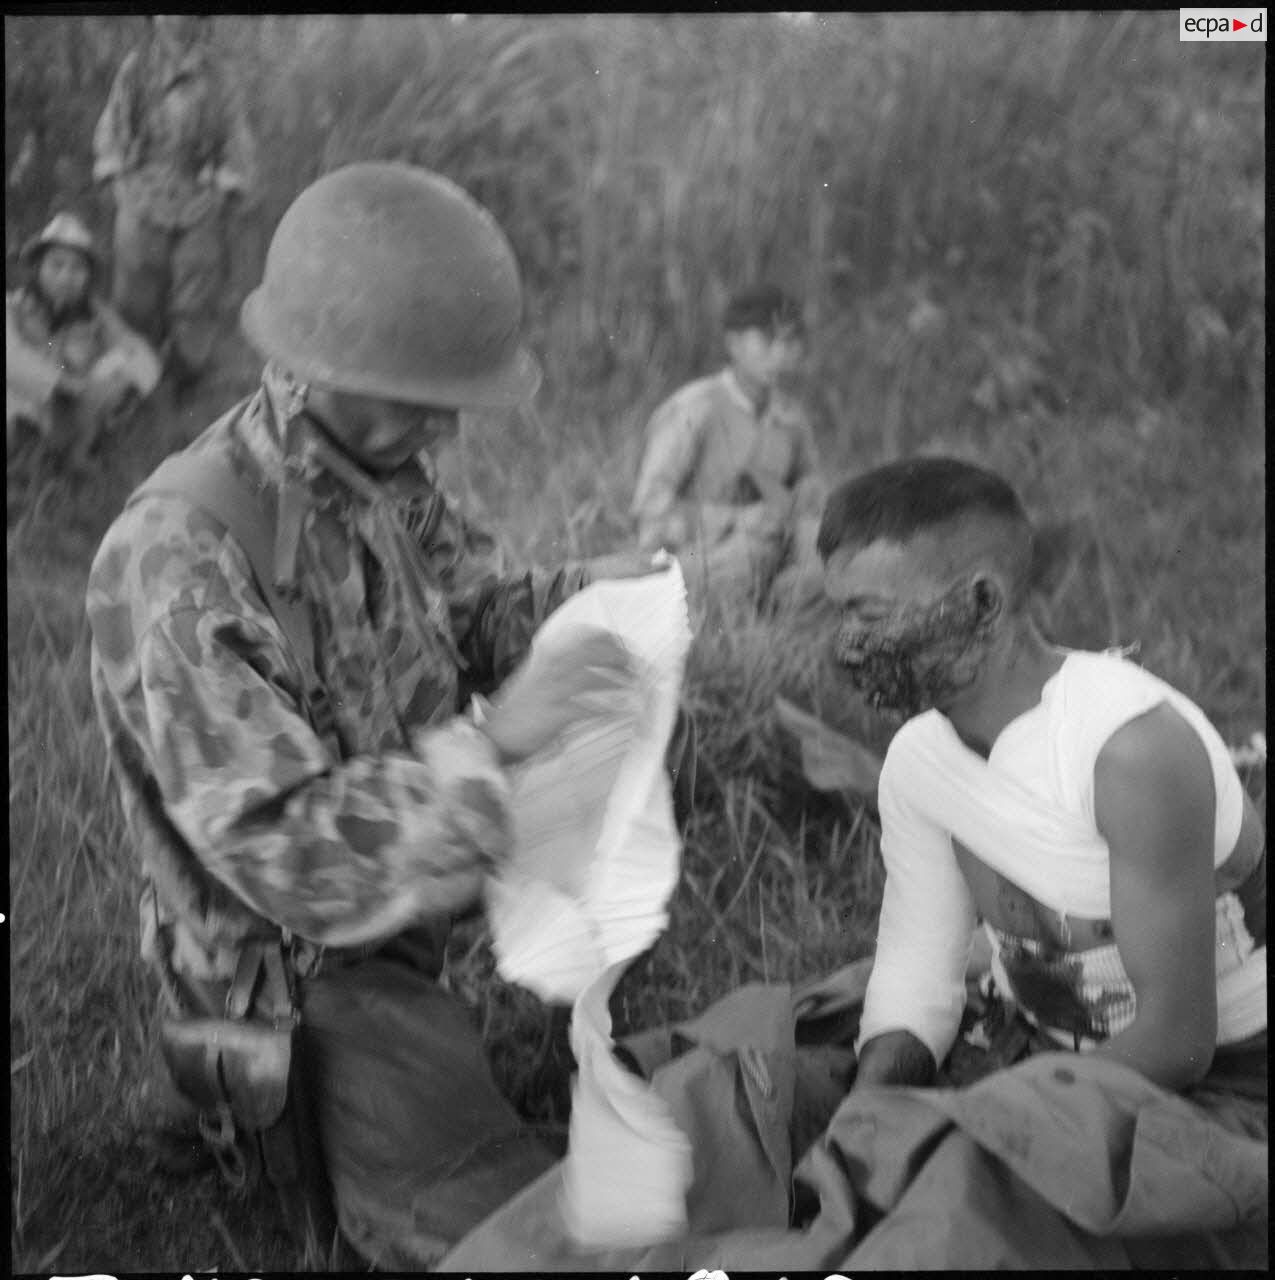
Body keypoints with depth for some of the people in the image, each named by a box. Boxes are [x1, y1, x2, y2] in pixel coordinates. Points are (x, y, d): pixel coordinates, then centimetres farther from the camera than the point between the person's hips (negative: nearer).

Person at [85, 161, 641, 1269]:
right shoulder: (181, 563, -28)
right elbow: (286, 856, -30)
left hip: (403, 899, 9)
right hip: (303, 977, -8)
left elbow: (470, 614, 9)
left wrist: (590, 596, -11)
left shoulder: (379, 469, -5)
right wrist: (493, 742, -36)